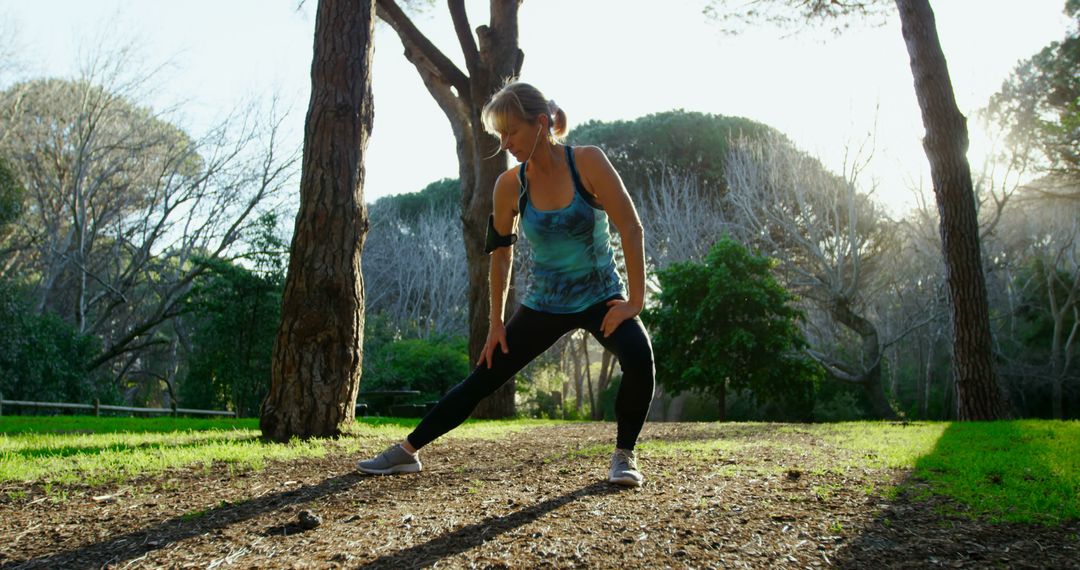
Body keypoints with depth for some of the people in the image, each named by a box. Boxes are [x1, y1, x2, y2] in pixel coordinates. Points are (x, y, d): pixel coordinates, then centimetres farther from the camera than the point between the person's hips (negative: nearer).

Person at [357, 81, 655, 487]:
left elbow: (632, 229, -17)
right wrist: (496, 322, 4)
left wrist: (635, 301, -20)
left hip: (601, 296, -2)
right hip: (544, 303, 2)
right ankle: (406, 451, 16)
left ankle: (624, 456, -10)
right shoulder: (510, 186, -8)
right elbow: (500, 255, 3)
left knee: (639, 357, -31)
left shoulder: (587, 162, -17)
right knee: (482, 379, 4)